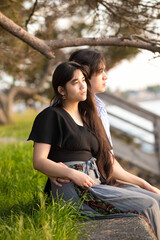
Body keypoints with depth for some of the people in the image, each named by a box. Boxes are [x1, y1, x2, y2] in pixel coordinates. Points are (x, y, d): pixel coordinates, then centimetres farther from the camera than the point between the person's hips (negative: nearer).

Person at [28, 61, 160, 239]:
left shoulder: (87, 115, 21)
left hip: (98, 183, 8)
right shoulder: (51, 116, -1)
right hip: (73, 190, -7)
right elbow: (39, 161, -9)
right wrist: (73, 174, -23)